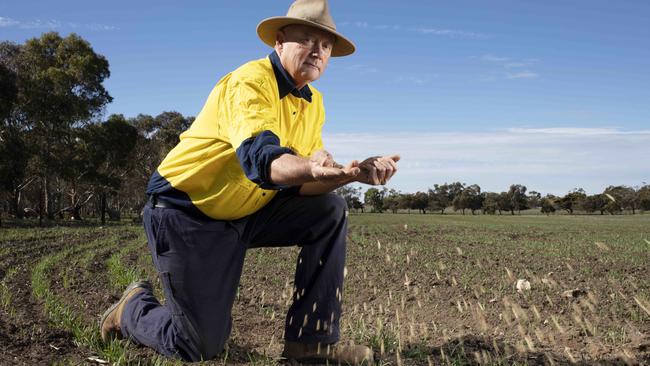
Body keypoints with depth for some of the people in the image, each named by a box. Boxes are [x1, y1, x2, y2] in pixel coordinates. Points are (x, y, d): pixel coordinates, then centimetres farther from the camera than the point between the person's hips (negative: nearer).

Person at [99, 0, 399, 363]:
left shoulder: (314, 103, 4)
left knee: (330, 210, -10)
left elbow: (302, 183, -4)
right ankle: (134, 307, 27)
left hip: (247, 213, 7)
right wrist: (311, 168, -58)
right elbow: (260, 160, -38)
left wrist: (353, 173, -23)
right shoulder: (250, 82, -19)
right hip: (186, 213, -7)